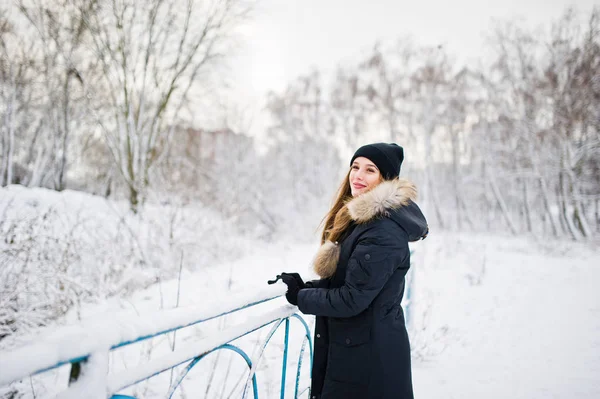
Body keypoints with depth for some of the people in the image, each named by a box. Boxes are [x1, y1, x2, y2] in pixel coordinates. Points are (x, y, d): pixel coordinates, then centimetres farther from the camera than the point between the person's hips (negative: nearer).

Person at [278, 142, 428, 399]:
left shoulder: (383, 233, -24)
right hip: (355, 347, 9)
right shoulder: (359, 219, 8)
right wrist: (305, 285, -1)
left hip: (370, 359, -9)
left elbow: (351, 299, -23)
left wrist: (301, 297, -10)